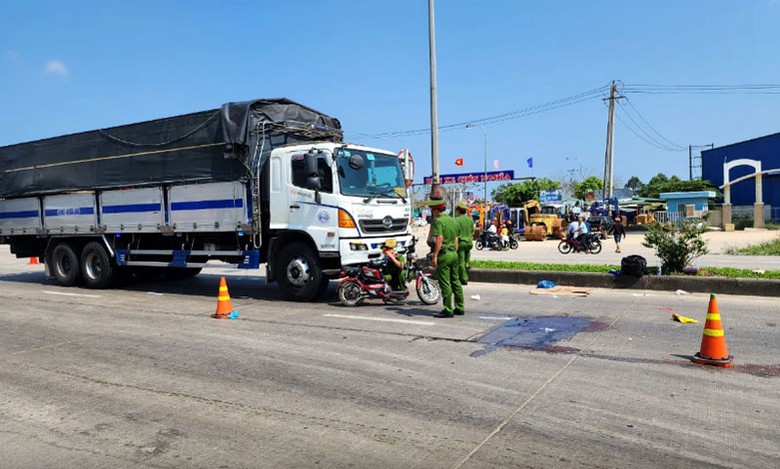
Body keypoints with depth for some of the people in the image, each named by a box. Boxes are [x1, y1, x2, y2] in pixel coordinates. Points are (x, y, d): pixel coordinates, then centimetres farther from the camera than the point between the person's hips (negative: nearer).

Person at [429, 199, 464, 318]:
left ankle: (448, 310, 0)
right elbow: (456, 239, 16)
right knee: (455, 281, 14)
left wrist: (434, 256, -20)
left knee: (445, 283, -4)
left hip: (443, 254, -8)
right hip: (454, 253, 8)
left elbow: (439, 239, -20)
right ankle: (460, 307, 19)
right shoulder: (453, 220, 14)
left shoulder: (438, 221, -11)